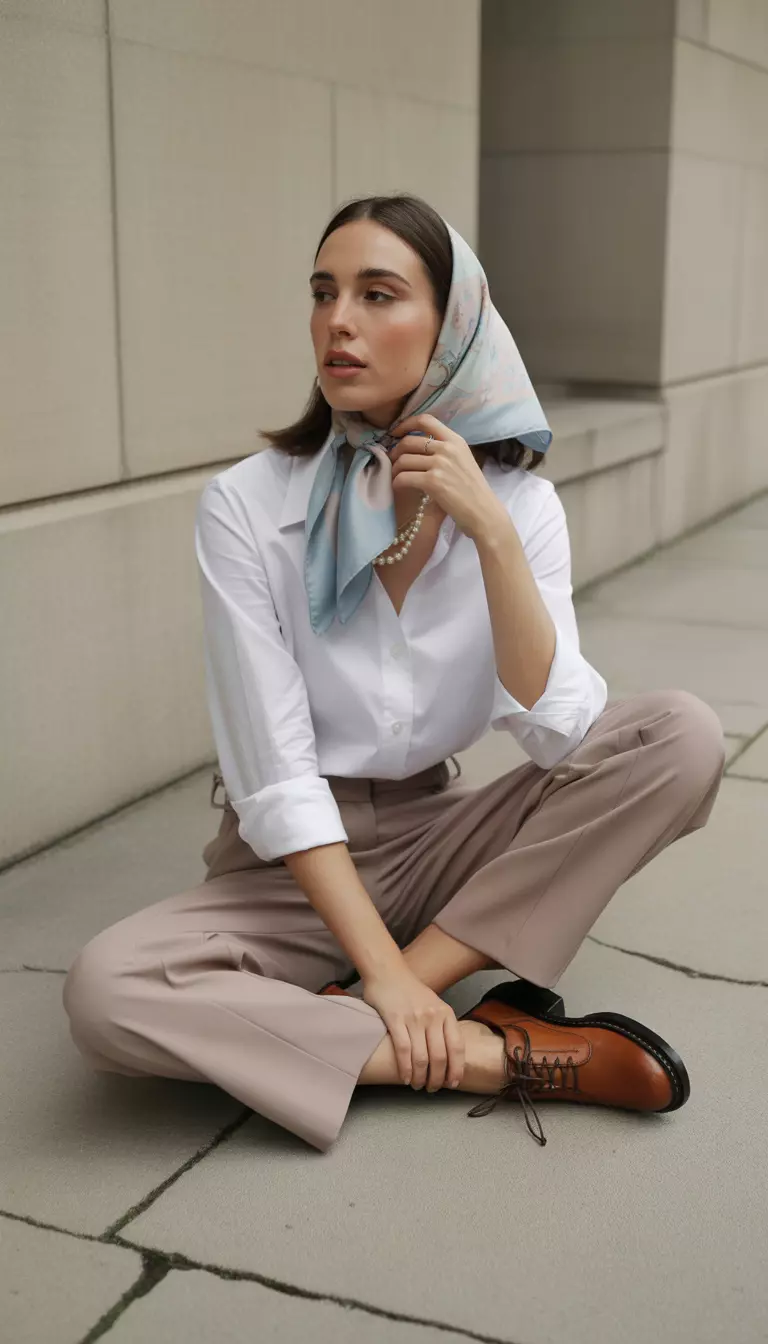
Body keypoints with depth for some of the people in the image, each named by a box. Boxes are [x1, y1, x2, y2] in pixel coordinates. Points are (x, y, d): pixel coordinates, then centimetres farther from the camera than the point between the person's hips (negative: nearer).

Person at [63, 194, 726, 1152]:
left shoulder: (519, 501, -6)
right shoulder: (246, 506, -15)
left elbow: (557, 734, -17)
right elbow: (274, 773, -17)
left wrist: (491, 533, -26)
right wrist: (382, 970, -22)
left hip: (440, 840, 3)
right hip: (295, 867, -2)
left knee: (683, 735, -18)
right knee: (104, 990, -31)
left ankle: (350, 1018, -19)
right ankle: (500, 1053, -22)